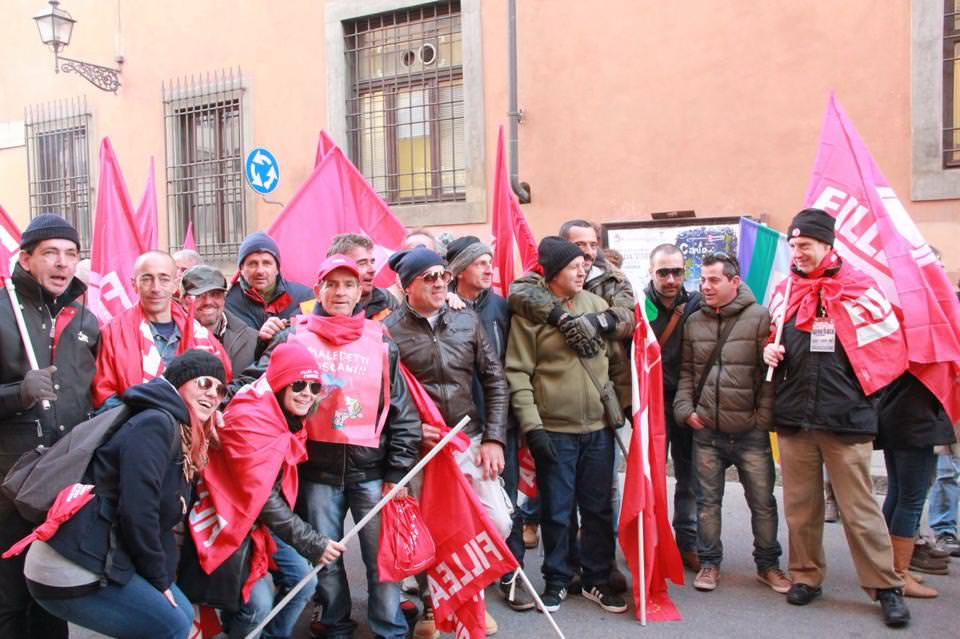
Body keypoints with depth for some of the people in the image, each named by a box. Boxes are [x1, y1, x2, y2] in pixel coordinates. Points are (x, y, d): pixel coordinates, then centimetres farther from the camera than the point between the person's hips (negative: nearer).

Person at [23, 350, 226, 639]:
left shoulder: (182, 438, 14)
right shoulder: (156, 424, -17)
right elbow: (136, 512, -22)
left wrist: (161, 579, 8)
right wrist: (159, 580, -11)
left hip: (103, 561, 10)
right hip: (70, 572, -10)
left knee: (183, 614, 12)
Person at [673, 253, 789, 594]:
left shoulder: (760, 317, -7)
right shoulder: (694, 322, 7)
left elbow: (771, 373, -7)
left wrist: (763, 416, -10)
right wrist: (685, 408, 2)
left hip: (750, 432, -3)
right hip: (706, 431, 3)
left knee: (763, 502, 8)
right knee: (708, 501, 11)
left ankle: (768, 565, 26)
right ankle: (709, 563, 25)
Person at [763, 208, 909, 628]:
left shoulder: (860, 288, -3)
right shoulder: (784, 291, 9)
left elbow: (890, 343, 3)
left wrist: (861, 386, 1)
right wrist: (770, 351, 1)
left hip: (846, 419, -4)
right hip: (793, 419, 4)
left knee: (860, 508, 1)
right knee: (800, 505, 11)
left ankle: (886, 587, 15)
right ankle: (806, 576, 26)